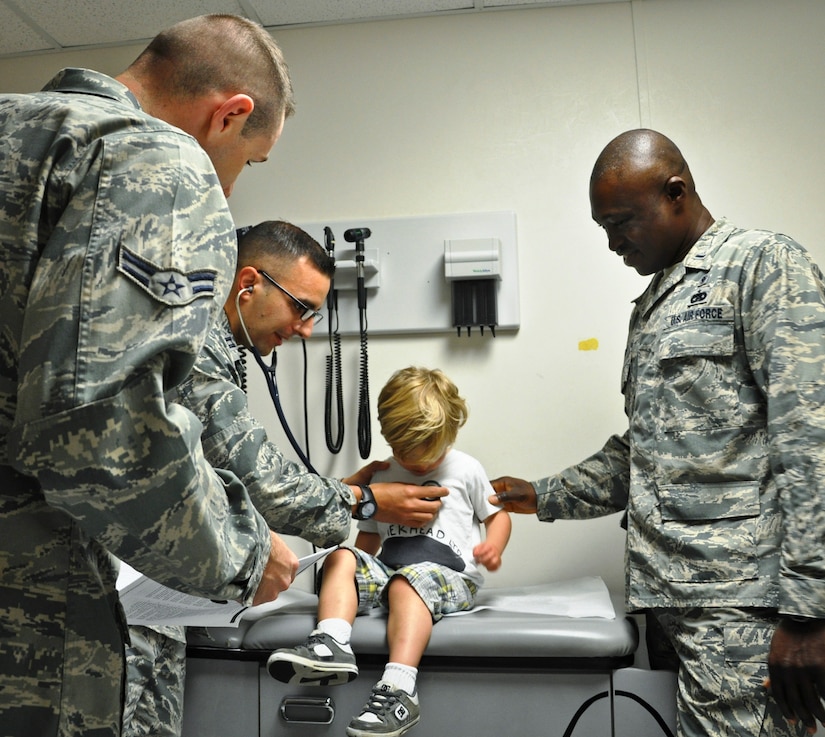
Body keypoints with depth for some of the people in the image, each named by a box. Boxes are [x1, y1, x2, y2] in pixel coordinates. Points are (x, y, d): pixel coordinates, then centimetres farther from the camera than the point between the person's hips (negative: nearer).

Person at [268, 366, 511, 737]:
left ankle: (398, 692, -48)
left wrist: (493, 546, -6)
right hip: (389, 568, 5)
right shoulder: (381, 477, 17)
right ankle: (332, 645, -39)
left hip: (450, 576, -4)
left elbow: (498, 514, 14)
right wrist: (356, 568, 2)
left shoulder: (465, 470, 8)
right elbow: (368, 540, 21)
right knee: (340, 558, -21)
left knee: (407, 581, -37)